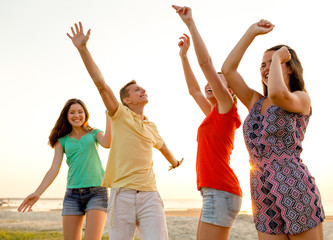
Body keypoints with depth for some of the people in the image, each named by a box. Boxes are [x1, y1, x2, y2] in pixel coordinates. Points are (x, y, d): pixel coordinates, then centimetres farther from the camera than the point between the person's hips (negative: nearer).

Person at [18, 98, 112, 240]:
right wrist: (37, 193, -6)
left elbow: (107, 143, -12)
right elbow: (54, 169, 5)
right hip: (73, 193, 2)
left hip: (96, 191, -2)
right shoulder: (62, 140, 13)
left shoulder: (95, 133, 11)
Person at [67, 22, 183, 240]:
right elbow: (101, 84, -8)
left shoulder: (151, 127, 19)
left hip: (149, 195, 3)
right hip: (121, 195, -3)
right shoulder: (120, 115, 5)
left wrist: (174, 161, 59)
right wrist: (83, 49, -17)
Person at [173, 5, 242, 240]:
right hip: (215, 193, 9)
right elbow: (193, 89, 29)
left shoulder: (227, 107, -2)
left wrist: (190, 22, -4)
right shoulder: (214, 114, 20)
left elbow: (205, 61, -7)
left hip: (221, 192, -9)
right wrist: (183, 56, 28)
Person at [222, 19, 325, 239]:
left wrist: (277, 57, -5)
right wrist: (251, 33, 9)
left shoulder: (302, 99, 2)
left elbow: (278, 94, -22)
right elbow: (228, 69, 9)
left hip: (295, 191, -5)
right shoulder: (255, 102, 16)